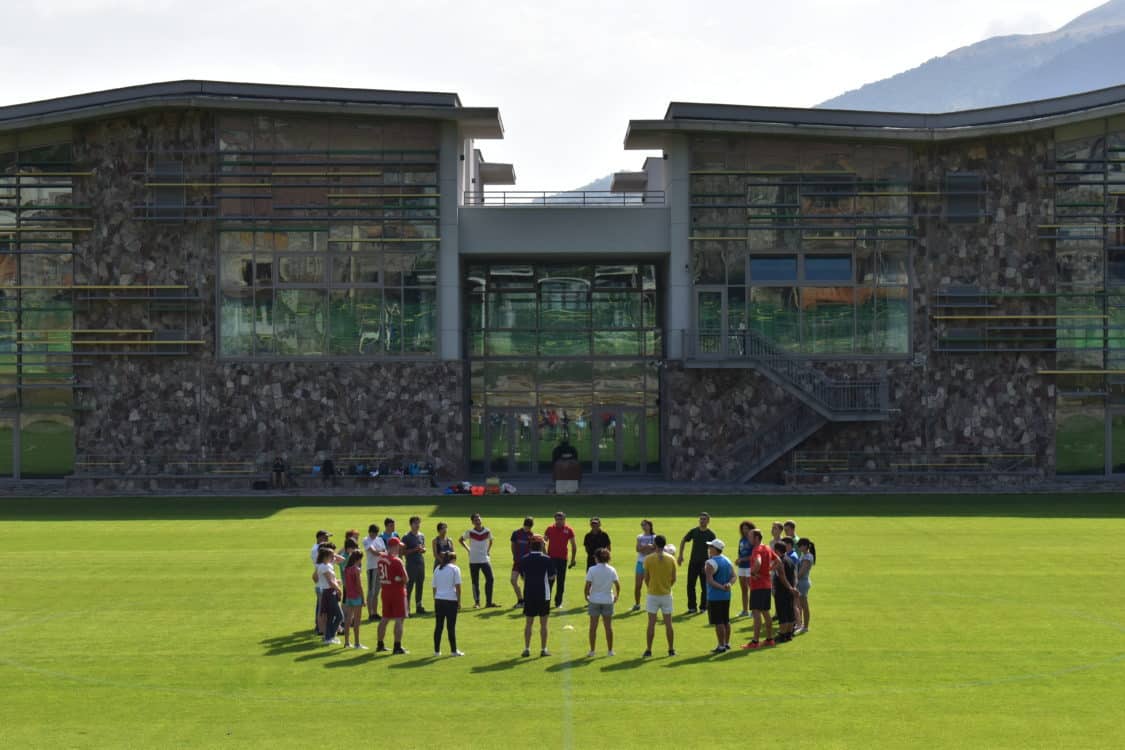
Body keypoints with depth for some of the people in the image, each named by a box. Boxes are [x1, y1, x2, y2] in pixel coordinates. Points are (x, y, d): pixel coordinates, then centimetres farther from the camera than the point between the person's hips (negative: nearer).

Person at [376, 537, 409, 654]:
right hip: (397, 592, -7)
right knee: (399, 620, -1)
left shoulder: (381, 559, 4)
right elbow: (406, 579, -16)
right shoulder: (397, 561, -18)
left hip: (385, 591, 7)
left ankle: (380, 644, 25)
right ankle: (397, 647, -3)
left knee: (385, 618, 18)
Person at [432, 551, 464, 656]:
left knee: (438, 626, 8)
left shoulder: (437, 569, 14)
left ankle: (436, 650, 11)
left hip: (438, 600, 4)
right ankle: (454, 650, 3)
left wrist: (435, 601, 16)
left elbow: (434, 587, 13)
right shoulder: (455, 569, 0)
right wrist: (459, 601, -4)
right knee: (451, 626, -1)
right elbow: (458, 586, -7)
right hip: (451, 600, -4)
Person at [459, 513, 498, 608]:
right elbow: (460, 540, 10)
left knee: (490, 579, -6)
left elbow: (490, 540, 21)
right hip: (473, 561, -2)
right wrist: (468, 549, 3)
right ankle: (476, 602, 10)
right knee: (475, 582, 2)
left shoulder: (487, 531, 1)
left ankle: (489, 602, 2)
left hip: (485, 560, 2)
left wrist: (488, 550, 11)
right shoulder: (470, 532, -5)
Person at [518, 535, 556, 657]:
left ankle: (527, 649, 7)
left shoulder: (523, 559, -2)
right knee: (543, 624, 5)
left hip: (528, 595, 2)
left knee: (528, 623, 10)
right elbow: (552, 577, -4)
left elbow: (523, 576, 8)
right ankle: (543, 649, 7)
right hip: (543, 595, -2)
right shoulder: (546, 559, -11)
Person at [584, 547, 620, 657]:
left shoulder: (592, 570, -9)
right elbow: (618, 585, -5)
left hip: (594, 600, -2)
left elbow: (588, 585, -12)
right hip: (608, 600, 2)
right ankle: (610, 650, 14)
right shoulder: (611, 570, -3)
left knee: (593, 627, 7)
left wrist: (586, 596, 4)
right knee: (608, 626, 10)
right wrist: (617, 596, 11)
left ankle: (592, 650, 9)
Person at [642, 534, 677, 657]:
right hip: (666, 594, 1)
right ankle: (671, 650, 14)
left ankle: (648, 650, 6)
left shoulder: (648, 559, -9)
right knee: (668, 623, 9)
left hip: (652, 595, -1)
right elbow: (674, 579, 1)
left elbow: (646, 578, -2)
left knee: (651, 623, 4)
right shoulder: (671, 559, -4)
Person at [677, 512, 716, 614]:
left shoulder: (711, 534, -5)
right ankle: (692, 607, 12)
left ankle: (703, 607, 12)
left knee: (705, 586, 2)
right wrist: (680, 555, 10)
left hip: (705, 563, -3)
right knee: (690, 585, 4)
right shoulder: (694, 531, 4)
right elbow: (683, 541, 16)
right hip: (693, 562, 3)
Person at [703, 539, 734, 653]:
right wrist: (729, 584, -9)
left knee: (718, 622, -5)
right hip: (726, 596, 8)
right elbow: (733, 576, 9)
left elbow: (710, 580, -23)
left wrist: (721, 587, -22)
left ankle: (721, 646, -4)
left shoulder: (710, 563, -14)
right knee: (726, 621, 16)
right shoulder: (727, 561, 11)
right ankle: (727, 643, 22)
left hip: (714, 597, -8)